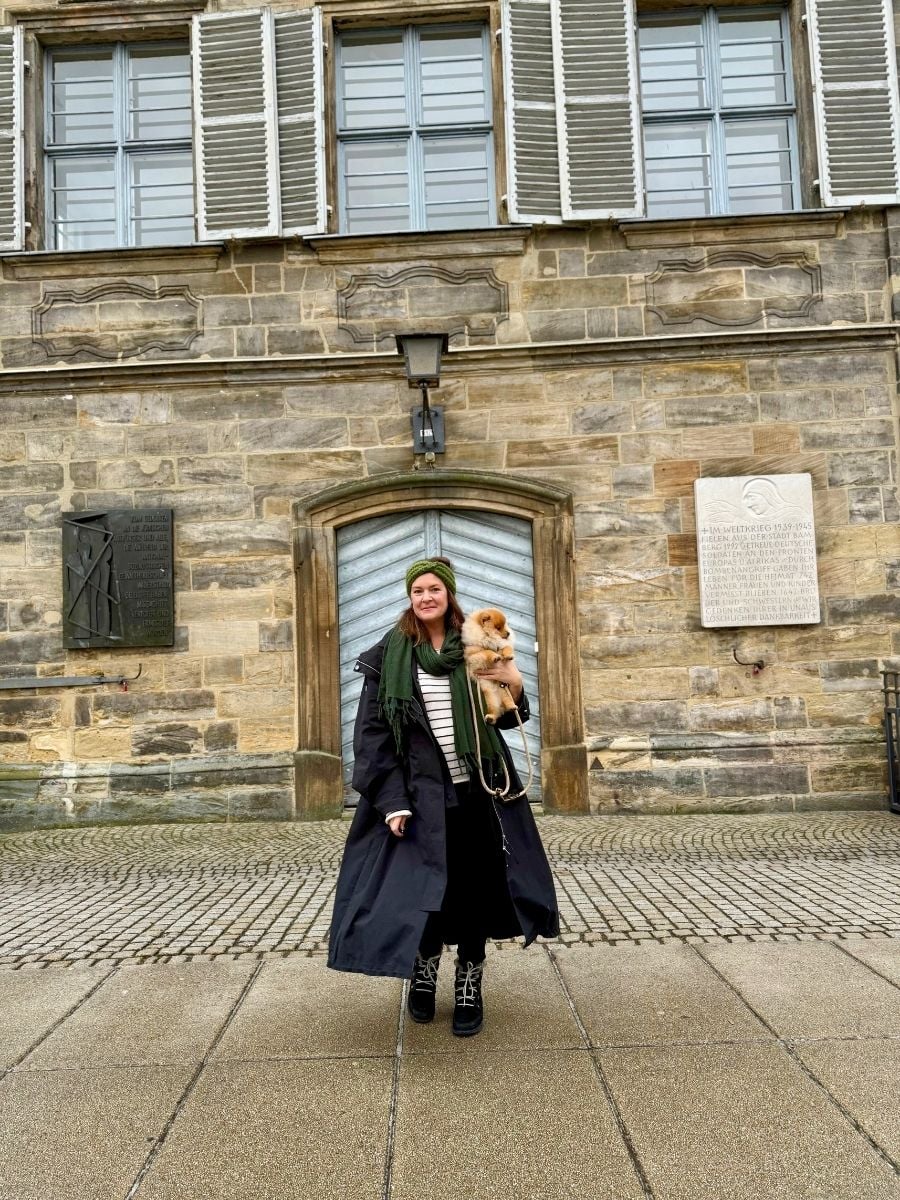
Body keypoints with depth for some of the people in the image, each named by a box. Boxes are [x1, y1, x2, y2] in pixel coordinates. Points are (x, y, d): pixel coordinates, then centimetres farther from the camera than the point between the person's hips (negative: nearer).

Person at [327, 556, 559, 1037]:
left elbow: (506, 719, 9)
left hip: (475, 790, 2)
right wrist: (392, 800, -12)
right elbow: (373, 731, -5)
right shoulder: (389, 655, -1)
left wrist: (515, 683, -13)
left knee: (474, 887, 7)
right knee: (421, 886, 4)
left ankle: (469, 985, 26)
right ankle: (424, 966, 33)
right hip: (420, 793, -1)